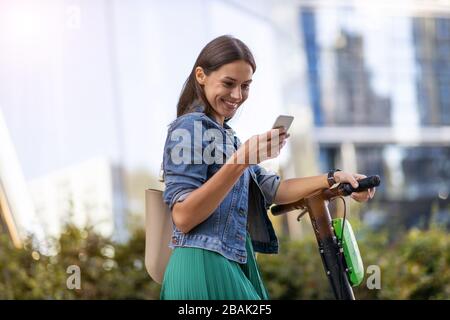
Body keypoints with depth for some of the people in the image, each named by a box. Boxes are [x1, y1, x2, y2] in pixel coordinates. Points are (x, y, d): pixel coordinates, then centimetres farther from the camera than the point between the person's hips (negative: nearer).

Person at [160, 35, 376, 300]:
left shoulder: (223, 133, 20)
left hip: (234, 265, 9)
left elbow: (272, 190, 13)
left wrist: (334, 179, 1)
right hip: (205, 267, -9)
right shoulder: (191, 126, -9)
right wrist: (240, 161, -27)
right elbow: (182, 217, -20)